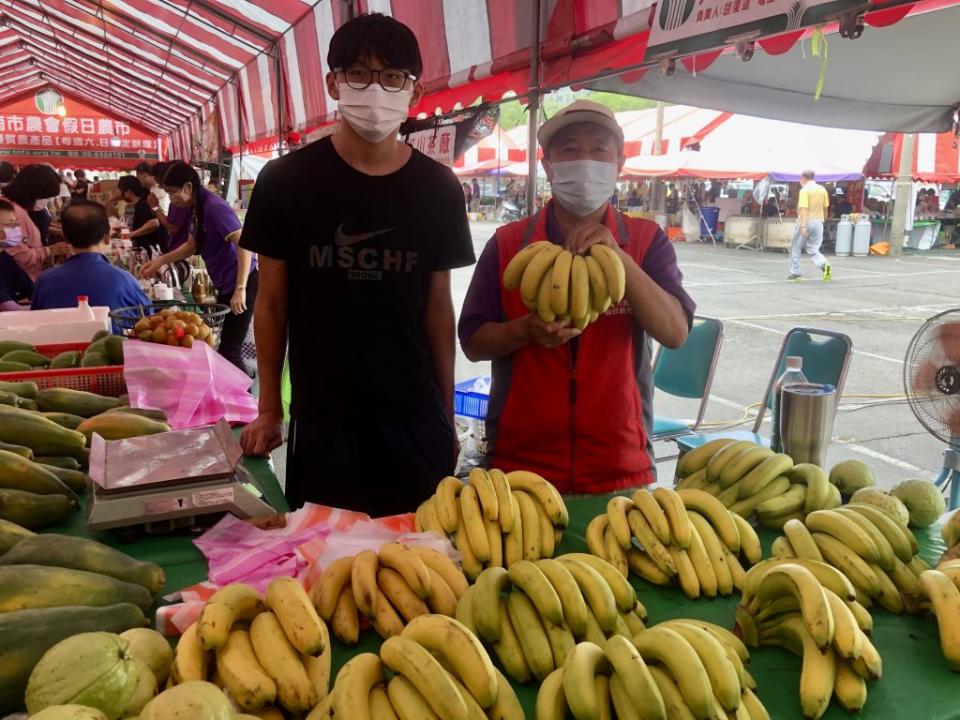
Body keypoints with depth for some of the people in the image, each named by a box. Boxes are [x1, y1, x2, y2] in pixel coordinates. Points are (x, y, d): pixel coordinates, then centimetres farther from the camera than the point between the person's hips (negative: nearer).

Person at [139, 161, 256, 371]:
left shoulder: (214, 206, -18)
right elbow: (192, 245, 24)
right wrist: (162, 260, 12)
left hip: (242, 285, -10)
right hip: (226, 285, 10)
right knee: (224, 346, 15)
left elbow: (244, 245, -26)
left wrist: (240, 289, -30)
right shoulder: (196, 208, 10)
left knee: (229, 351, -7)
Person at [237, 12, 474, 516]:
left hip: (415, 417, 1)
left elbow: (438, 308, 4)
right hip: (320, 417, -1)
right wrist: (269, 409, 0)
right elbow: (273, 303, 1)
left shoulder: (438, 189, 0)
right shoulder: (285, 180, -4)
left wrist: (446, 415, 4)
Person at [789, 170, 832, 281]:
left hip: (806, 222, -5)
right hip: (818, 222, 5)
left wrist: (803, 226, -25)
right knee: (813, 249, 9)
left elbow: (804, 209, -20)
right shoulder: (822, 189, 9)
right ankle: (824, 265, -17)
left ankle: (795, 272, 14)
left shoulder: (805, 190, -10)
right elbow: (825, 208, 13)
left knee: (795, 248, 12)